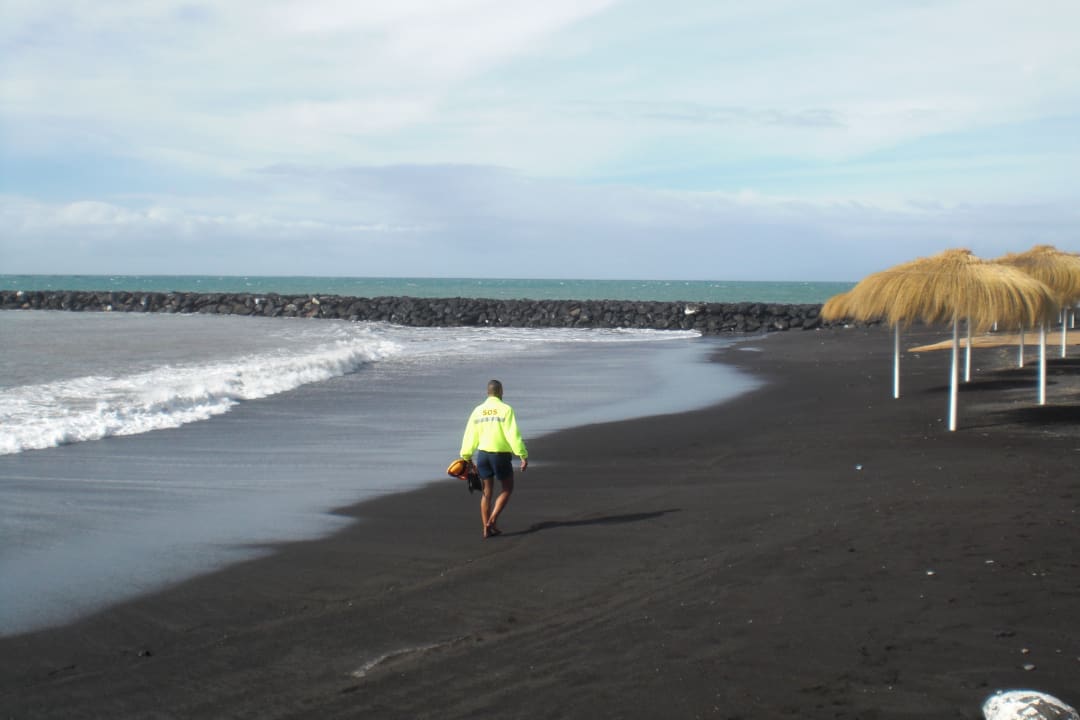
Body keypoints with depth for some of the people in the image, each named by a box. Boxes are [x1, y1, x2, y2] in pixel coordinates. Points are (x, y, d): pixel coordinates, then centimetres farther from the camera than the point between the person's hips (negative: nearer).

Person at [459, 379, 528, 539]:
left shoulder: (477, 410, 4)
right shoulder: (506, 409, -10)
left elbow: (470, 436, 5)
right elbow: (514, 435, -16)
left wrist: (466, 457, 13)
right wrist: (523, 456, -14)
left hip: (482, 454, 5)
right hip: (501, 455, -5)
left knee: (487, 492, 14)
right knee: (507, 489, 12)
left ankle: (487, 529, 12)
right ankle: (492, 520, -3)